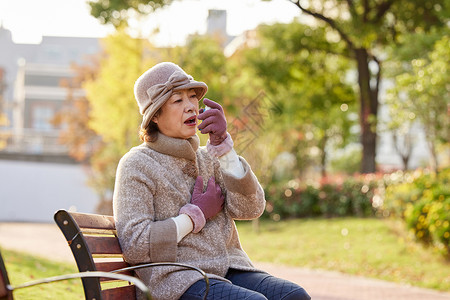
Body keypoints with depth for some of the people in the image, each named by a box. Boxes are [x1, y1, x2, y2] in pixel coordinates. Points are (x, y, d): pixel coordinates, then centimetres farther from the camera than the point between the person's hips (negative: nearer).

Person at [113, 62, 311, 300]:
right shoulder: (137, 165, 0)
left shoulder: (206, 158, 17)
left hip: (227, 270, 6)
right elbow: (134, 246, -11)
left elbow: (250, 208, 1)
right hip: (175, 280, -6)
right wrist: (197, 213, -4)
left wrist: (222, 145, -6)